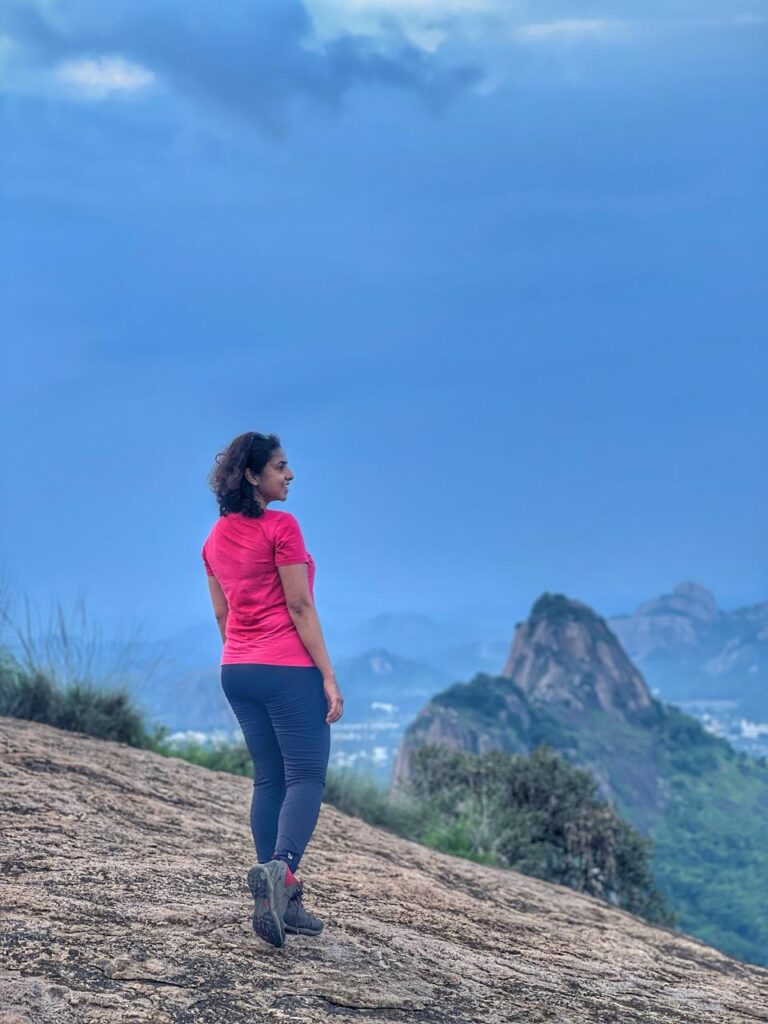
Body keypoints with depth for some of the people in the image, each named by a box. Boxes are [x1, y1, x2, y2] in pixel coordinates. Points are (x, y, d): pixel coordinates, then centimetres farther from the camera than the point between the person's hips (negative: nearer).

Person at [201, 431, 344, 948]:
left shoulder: (216, 537, 12)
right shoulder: (281, 527, -11)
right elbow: (300, 606, -14)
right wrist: (329, 676, -12)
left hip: (238, 670, 8)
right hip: (289, 668, -8)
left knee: (268, 779, 10)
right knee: (306, 776, -6)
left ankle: (280, 901, 10)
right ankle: (281, 868, -29)